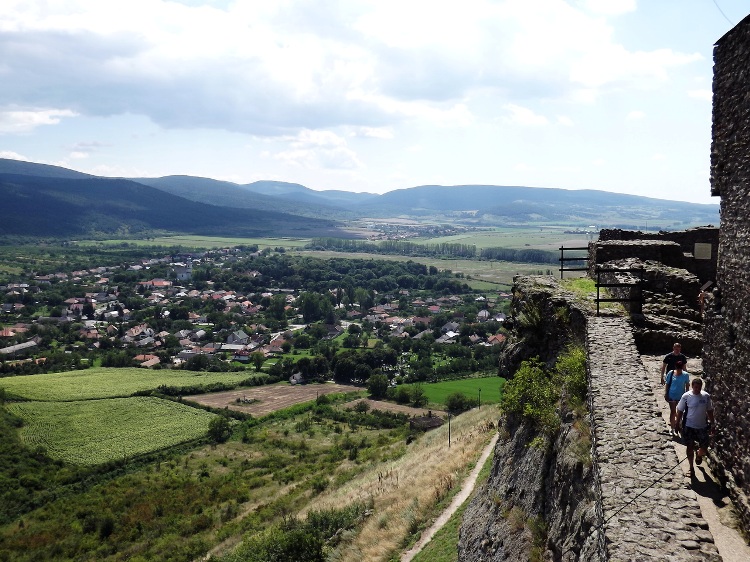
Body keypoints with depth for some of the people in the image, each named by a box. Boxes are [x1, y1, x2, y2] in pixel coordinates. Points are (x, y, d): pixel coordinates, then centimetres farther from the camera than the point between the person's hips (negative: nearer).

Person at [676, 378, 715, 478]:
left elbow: (710, 411, 5)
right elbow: (680, 411, -4)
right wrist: (677, 424, -3)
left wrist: (713, 425, 8)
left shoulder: (706, 396, -6)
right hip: (689, 426, -2)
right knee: (690, 447, 6)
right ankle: (691, 467, 22)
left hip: (702, 426, 2)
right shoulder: (686, 396, -13)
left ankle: (699, 455, 42)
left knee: (704, 448, 6)